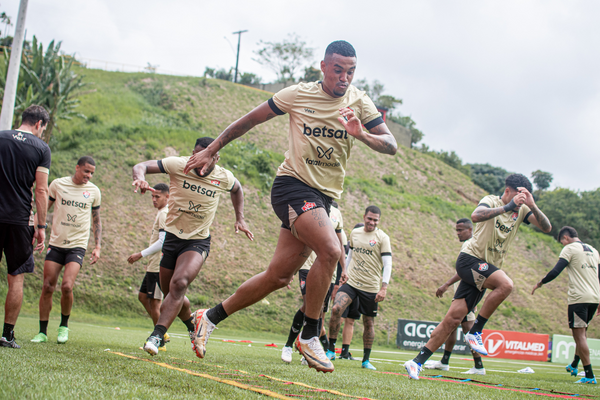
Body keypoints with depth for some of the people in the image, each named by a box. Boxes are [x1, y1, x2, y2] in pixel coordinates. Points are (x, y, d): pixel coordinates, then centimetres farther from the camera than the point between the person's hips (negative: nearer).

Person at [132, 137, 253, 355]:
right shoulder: (179, 165, -13)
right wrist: (140, 178, -39)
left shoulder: (224, 177, -6)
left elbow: (237, 189, 19)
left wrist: (240, 219, 14)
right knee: (171, 295, 10)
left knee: (179, 283, -27)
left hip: (198, 241, -2)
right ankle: (193, 325, 39)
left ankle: (157, 335, -27)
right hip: (172, 237, 2)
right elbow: (141, 166, -16)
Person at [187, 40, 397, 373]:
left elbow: (391, 146, -3)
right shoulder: (298, 95, -3)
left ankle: (211, 316, 21)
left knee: (279, 276, 3)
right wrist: (210, 152, 8)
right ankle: (309, 336, -13)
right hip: (292, 185, -4)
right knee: (330, 250, -28)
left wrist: (362, 135, -24)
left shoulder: (359, 102, 4)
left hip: (324, 197, 5)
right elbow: (249, 120, 6)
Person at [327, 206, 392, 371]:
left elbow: (387, 264, -10)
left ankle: (366, 360, 21)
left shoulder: (382, 238, -5)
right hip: (351, 282, 2)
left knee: (369, 323, 5)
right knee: (336, 309, -20)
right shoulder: (355, 233, 8)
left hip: (371, 287, -2)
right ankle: (331, 350, -9)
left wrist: (384, 288, -19)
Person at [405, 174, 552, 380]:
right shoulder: (491, 201, -6)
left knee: (453, 318, -2)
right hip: (470, 258, -6)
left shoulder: (521, 210, 10)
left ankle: (417, 362, 1)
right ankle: (475, 332, -15)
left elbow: (546, 227, -3)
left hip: (486, 271, 6)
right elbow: (476, 216, -28)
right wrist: (507, 207, -33)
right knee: (505, 284, -30)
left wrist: (533, 206, -18)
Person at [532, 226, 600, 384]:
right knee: (582, 332, 21)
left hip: (579, 298, -7)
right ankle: (574, 365, 27)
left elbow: (555, 272, -10)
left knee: (579, 334, -6)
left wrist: (540, 283, 4)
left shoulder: (570, 248, -2)